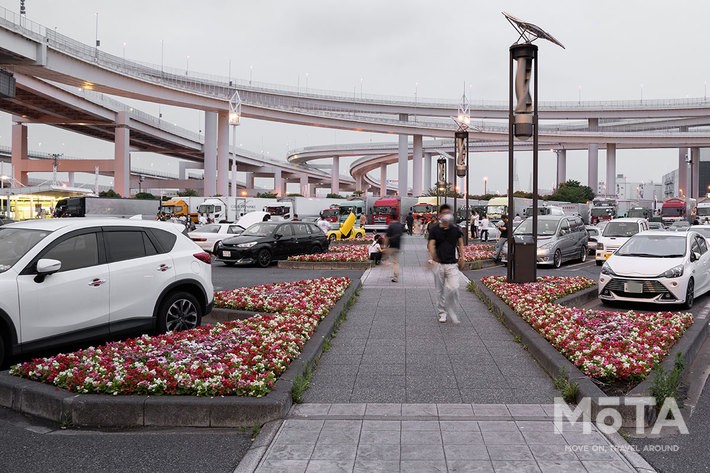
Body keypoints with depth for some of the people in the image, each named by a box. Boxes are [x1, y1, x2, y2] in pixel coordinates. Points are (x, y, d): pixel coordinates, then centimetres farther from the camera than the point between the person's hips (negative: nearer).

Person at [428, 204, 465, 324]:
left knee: (453, 288, -13)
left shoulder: (456, 229, 5)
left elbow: (460, 244, 15)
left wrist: (461, 258, 6)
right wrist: (432, 255, -28)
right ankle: (442, 312, 23)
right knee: (440, 290, 8)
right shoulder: (435, 230, 0)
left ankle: (451, 312, 6)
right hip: (438, 264, 0)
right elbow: (431, 244, -9)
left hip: (452, 264, 0)